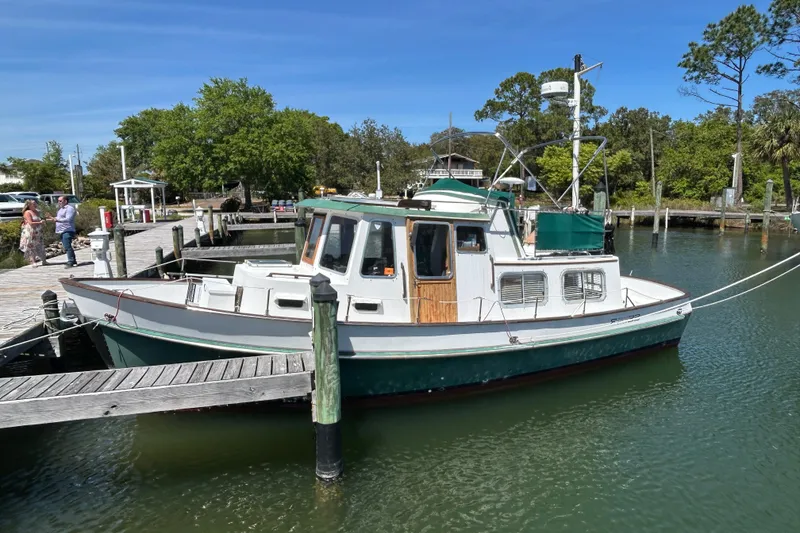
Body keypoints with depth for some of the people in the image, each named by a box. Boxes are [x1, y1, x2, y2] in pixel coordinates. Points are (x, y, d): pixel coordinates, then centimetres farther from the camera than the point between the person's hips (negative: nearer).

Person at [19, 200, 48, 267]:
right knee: (31, 247, -2)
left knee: (40, 246, 6)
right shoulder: (27, 213, -8)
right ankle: (33, 262, -3)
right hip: (30, 233, -7)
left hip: (38, 233, 7)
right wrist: (40, 222, -18)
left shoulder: (36, 212, 13)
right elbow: (30, 223, -17)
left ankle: (44, 261, 9)